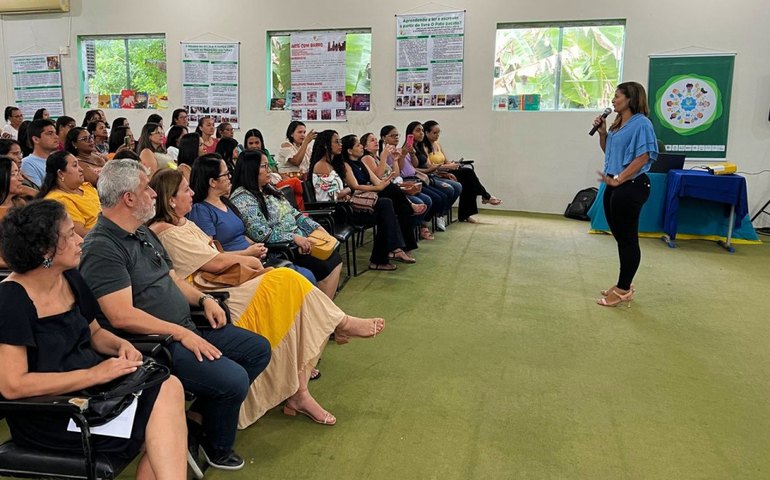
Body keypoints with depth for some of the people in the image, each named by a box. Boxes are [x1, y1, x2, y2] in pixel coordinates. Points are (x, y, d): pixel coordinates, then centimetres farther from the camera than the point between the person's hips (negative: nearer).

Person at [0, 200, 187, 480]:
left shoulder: (70, 278, 5)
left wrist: (121, 345, -5)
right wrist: (95, 374, -24)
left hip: (93, 388, 7)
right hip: (47, 413, -7)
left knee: (168, 388, -19)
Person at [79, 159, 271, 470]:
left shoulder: (143, 233, 13)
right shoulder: (101, 248, -17)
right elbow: (122, 316, -24)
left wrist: (203, 299, 4)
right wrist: (181, 333, -21)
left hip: (185, 330, 10)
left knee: (258, 350, 8)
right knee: (234, 380, -23)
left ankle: (203, 410, 18)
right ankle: (217, 449, 6)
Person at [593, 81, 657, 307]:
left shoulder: (641, 124, -13)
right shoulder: (617, 124, 14)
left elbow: (643, 156, -19)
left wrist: (619, 179, -22)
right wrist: (602, 132, 8)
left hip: (631, 187, -9)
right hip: (614, 187, 9)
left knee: (628, 239, -1)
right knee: (620, 237, 15)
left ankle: (624, 290, 7)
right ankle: (623, 285, 25)